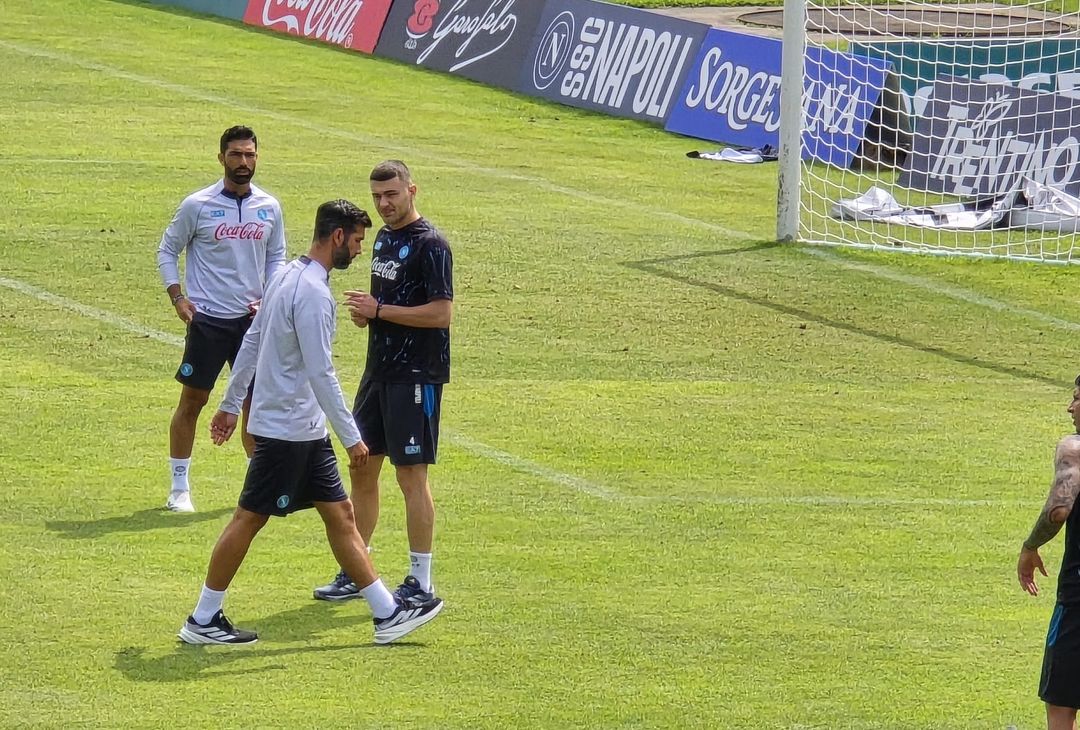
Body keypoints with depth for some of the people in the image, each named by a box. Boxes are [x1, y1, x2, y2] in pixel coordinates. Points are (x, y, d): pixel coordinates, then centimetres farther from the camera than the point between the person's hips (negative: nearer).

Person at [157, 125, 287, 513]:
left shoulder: (269, 208, 5)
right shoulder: (197, 205, -6)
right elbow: (167, 250, 4)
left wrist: (270, 295, 1)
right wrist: (178, 296, -7)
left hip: (252, 318, 3)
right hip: (207, 319, -3)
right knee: (192, 400, 0)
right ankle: (179, 488, 8)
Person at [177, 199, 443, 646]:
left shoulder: (289, 276, 10)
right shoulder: (313, 293, -21)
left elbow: (252, 341, 17)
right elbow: (320, 372, -23)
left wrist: (231, 403, 24)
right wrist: (351, 437, -19)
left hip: (305, 430, 10)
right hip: (287, 429, -10)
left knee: (340, 514, 9)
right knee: (250, 518, -2)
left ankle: (387, 614, 11)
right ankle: (202, 621, 6)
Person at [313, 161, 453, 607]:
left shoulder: (429, 244, -14)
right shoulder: (384, 239, 14)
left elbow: (441, 313, -20)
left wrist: (379, 310, -17)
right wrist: (364, 310, 3)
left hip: (416, 375, -9)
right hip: (380, 369, 9)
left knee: (411, 474, -7)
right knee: (362, 468, 12)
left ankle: (420, 584, -1)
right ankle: (355, 574, 22)